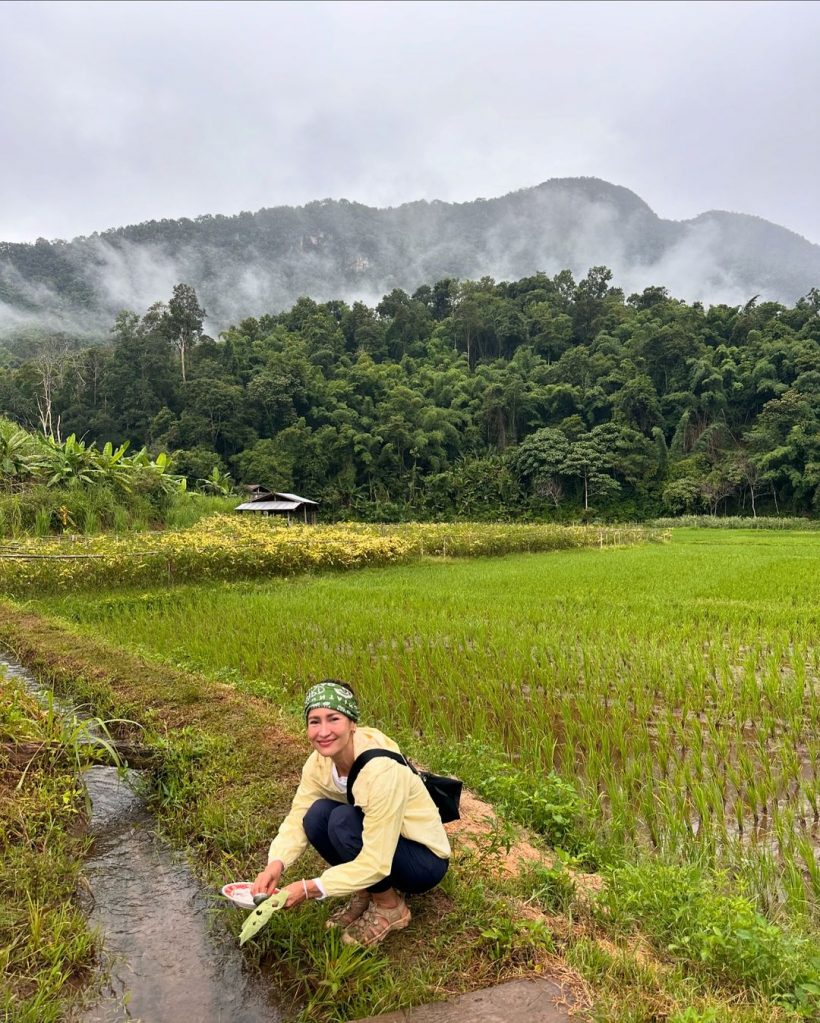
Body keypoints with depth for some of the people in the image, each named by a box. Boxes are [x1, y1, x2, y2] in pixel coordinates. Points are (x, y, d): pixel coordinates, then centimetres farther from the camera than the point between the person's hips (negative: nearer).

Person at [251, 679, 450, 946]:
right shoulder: (320, 761, -11)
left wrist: (310, 889, -28)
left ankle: (390, 907, -4)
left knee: (343, 820, -29)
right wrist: (276, 864, -28)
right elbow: (298, 818, -10)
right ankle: (368, 891, 4)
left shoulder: (381, 769, -33)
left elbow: (375, 863, -31)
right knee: (317, 814, -19)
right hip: (375, 846, 6)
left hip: (425, 860, -6)